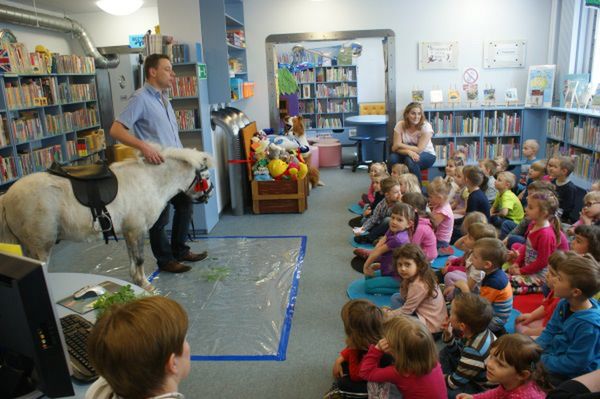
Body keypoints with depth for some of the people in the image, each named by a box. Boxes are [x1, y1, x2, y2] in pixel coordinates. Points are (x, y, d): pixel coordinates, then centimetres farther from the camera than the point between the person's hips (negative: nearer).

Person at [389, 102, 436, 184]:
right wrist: (409, 151, -35)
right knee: (393, 158, -27)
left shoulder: (426, 126, -18)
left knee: (410, 160, -34)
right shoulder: (400, 125, -11)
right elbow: (395, 148, -17)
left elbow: (419, 150, -23)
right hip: (407, 154, 3)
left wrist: (401, 145, -21)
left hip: (427, 155, -3)